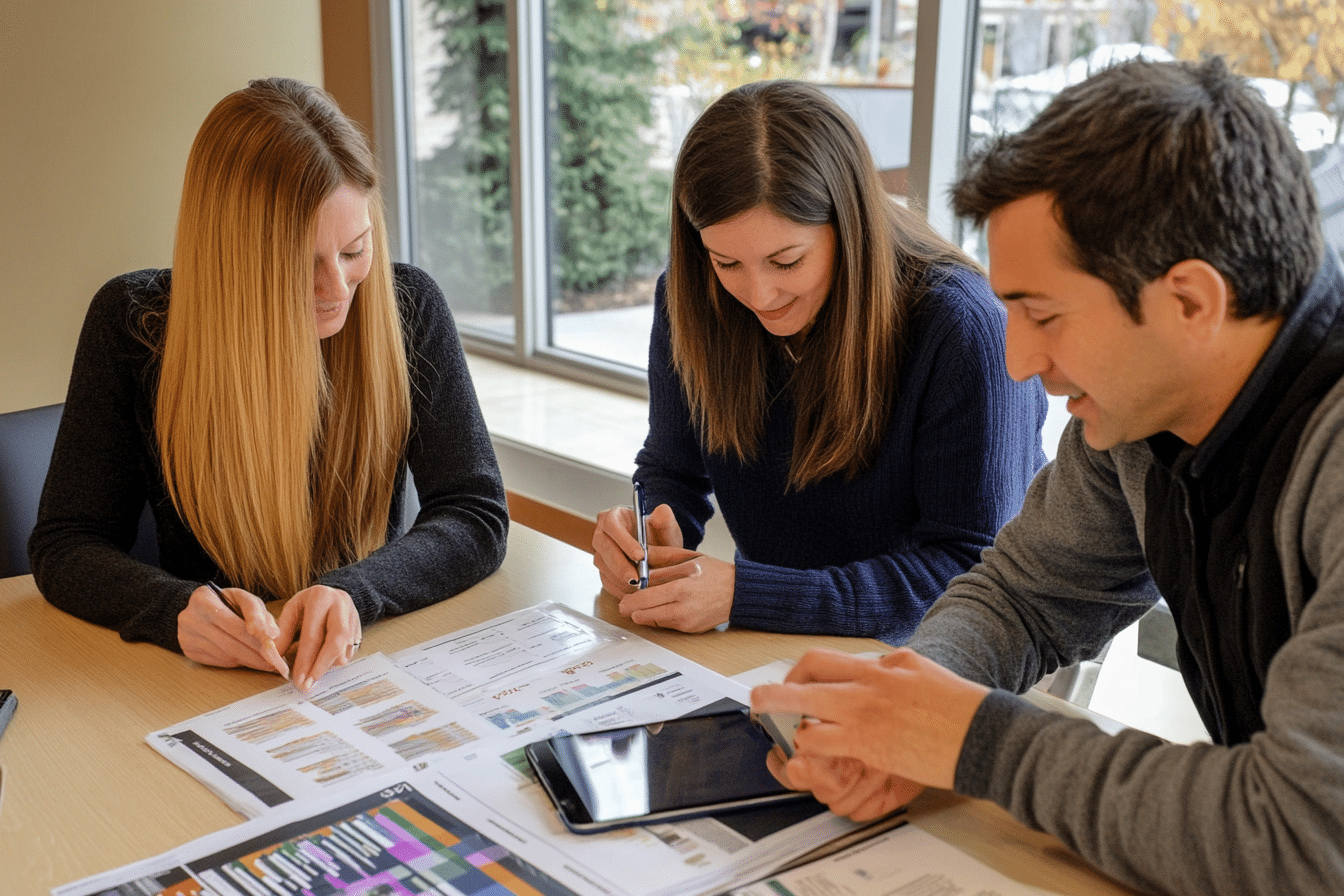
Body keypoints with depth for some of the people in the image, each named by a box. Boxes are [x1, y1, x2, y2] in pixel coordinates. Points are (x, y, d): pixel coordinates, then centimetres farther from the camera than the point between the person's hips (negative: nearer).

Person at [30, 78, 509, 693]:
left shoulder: (407, 306, -7)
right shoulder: (134, 323, -9)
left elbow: (478, 515, -8)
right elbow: (64, 545, -6)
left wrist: (355, 593, -27)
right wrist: (177, 609, -28)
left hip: (371, 659, -1)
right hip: (214, 687, 2)